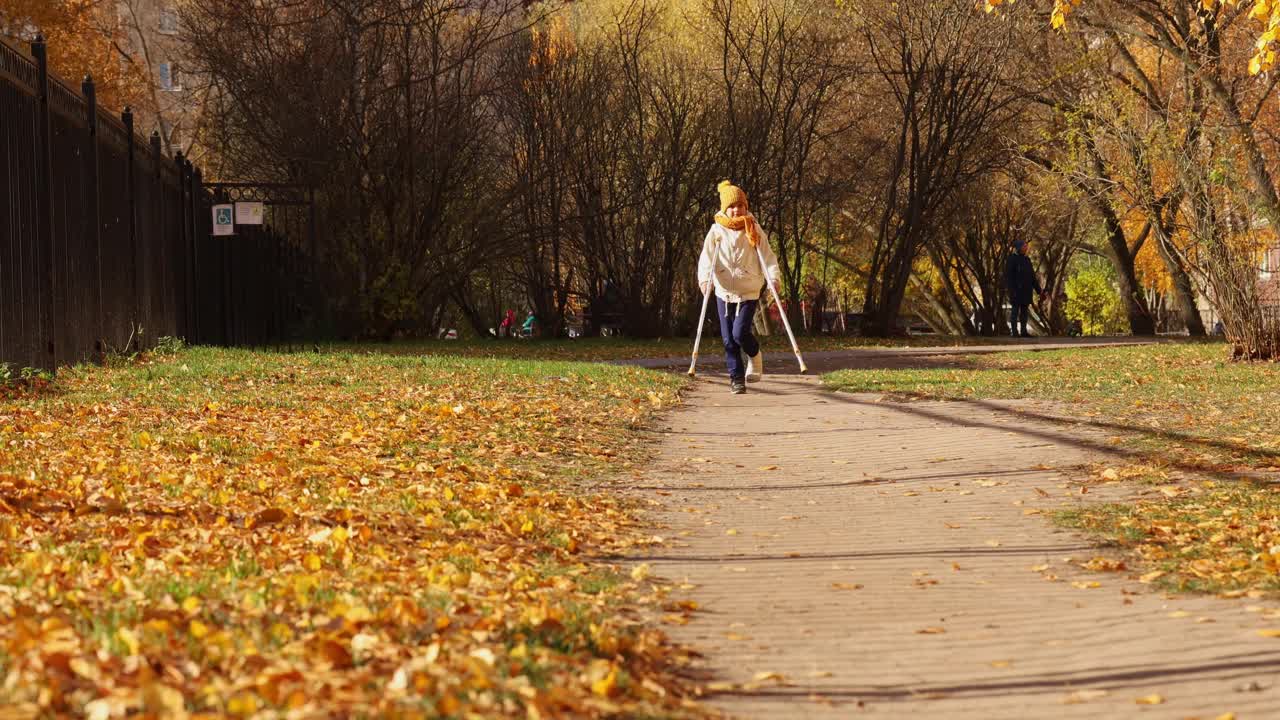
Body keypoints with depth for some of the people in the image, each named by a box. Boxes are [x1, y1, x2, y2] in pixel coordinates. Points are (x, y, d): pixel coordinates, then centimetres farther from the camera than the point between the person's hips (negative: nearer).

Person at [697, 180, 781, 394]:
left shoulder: (754, 230, 0)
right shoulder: (716, 231, 0)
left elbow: (767, 255, -5)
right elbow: (707, 257, -8)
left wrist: (773, 277, -22)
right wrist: (705, 278, -26)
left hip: (749, 292, -2)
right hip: (724, 292, 2)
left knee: (740, 332, -15)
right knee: (729, 339, 2)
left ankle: (754, 354, 16)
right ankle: (736, 378, 13)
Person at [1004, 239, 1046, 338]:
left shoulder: (1027, 259, 16)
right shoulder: (1012, 259, -6)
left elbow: (1032, 276, 19)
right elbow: (1008, 276, -12)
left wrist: (1039, 290, 15)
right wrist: (1011, 290, -20)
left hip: (1026, 291, 7)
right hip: (1016, 291, -7)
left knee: (1024, 311, 7)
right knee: (1015, 310, -4)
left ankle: (1023, 331, 11)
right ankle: (1014, 332, -3)